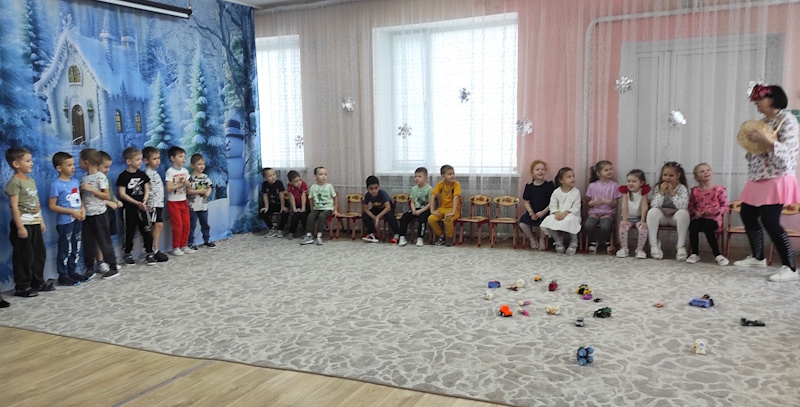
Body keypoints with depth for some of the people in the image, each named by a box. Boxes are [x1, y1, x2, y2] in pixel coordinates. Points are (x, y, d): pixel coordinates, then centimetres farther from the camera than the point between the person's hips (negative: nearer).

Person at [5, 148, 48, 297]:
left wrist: (41, 221, 18)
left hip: (35, 224, 9)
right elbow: (14, 206, -18)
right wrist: (20, 227, -21)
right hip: (23, 225, -9)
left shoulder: (31, 180, 12)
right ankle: (21, 287, 8)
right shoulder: (15, 182, -14)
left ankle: (38, 282, 26)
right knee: (24, 256, -2)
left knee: (40, 253, 14)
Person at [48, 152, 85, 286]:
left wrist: (82, 210, -2)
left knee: (76, 248, 14)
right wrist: (72, 212, -18)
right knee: (65, 249, 1)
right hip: (64, 222, -7)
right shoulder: (56, 185, -13)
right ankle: (63, 276, 12)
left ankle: (72, 272, 27)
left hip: (77, 220, 7)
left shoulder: (76, 182, 7)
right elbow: (52, 206, -14)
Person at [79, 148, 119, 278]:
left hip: (98, 214, -6)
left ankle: (112, 267, 7)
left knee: (104, 241, -1)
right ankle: (89, 268, 20)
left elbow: (107, 196, -13)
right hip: (87, 215, 6)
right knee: (88, 242, 10)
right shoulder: (84, 178, 10)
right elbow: (82, 195, 16)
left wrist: (91, 189, -19)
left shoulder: (101, 177, -9)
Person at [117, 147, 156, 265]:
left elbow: (147, 189, 6)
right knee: (129, 232, 5)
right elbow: (122, 194, -11)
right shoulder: (123, 176, -9)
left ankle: (149, 253, 13)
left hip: (141, 207, 4)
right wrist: (136, 203, -17)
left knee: (146, 231, 4)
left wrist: (144, 200, -13)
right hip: (129, 208, -4)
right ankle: (128, 254, 19)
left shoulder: (142, 174, 5)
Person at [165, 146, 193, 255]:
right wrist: (180, 184, -20)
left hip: (184, 201, 6)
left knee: (186, 224, 7)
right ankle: (175, 247, 7)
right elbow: (169, 188, -17)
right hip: (173, 202, -6)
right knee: (178, 225, -4)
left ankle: (184, 246, 18)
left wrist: (186, 183, -12)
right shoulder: (170, 171, -12)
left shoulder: (185, 171, 6)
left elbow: (188, 186, 8)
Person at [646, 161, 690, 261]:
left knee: (684, 213, -34)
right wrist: (662, 192, -23)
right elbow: (654, 206, -16)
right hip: (662, 217, 2)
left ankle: (681, 246, -25)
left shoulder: (682, 188, -10)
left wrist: (672, 192, -26)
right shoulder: (658, 187, -5)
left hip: (676, 217, -1)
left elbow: (683, 207, -25)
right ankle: (654, 245, -23)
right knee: (652, 211, -30)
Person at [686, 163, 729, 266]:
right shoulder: (695, 191, 9)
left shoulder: (718, 190, 1)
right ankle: (695, 254, -13)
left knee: (708, 227, -34)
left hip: (713, 218, -2)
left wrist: (715, 211, -15)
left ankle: (717, 255, -18)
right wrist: (695, 212, -7)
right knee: (693, 227, -30)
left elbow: (725, 206, 1)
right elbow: (691, 206, 15)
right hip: (699, 218, 2)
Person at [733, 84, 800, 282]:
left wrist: (765, 141, -29)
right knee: (747, 215, 12)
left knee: (770, 221, -15)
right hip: (758, 179, 9)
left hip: (776, 179, -9)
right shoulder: (763, 121, 15)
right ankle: (757, 257, 27)